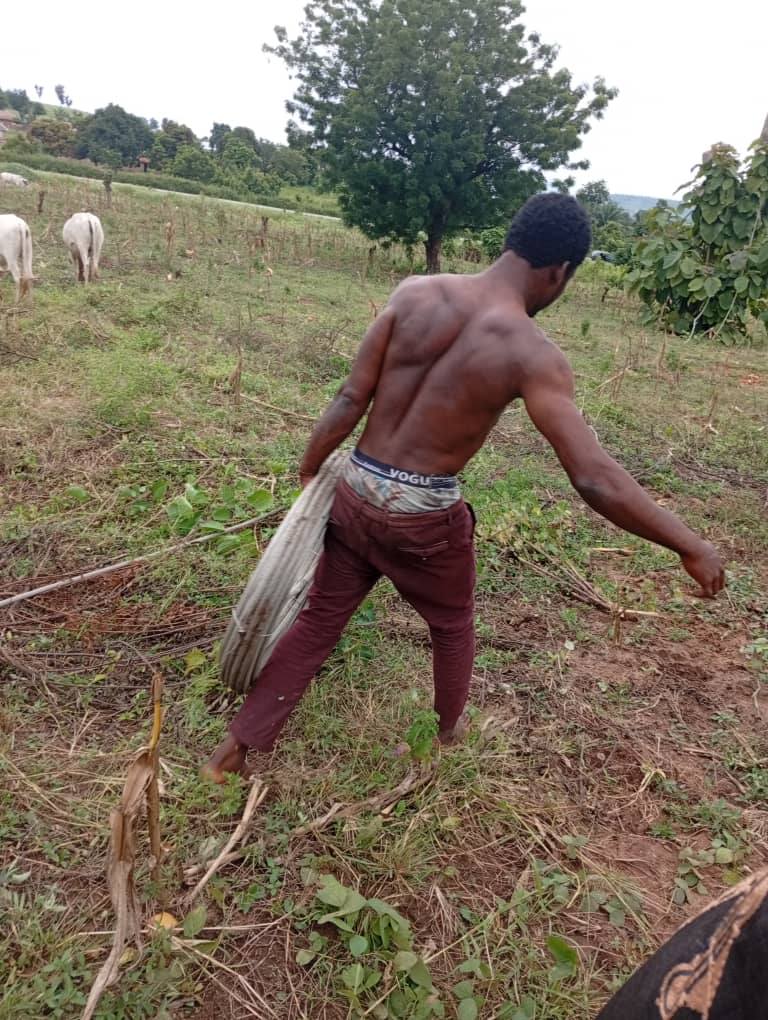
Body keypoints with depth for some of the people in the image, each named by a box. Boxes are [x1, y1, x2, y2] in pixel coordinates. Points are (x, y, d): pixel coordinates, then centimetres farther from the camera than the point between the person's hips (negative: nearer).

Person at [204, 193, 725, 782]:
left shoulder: (416, 294, -7)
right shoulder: (533, 355, -18)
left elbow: (351, 399, -5)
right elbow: (595, 479, -23)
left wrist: (310, 471, 10)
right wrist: (691, 547, -12)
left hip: (356, 494, 4)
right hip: (424, 517, -3)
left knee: (319, 621, 20)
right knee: (453, 626, 26)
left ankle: (237, 747, 29)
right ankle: (448, 728, 50)